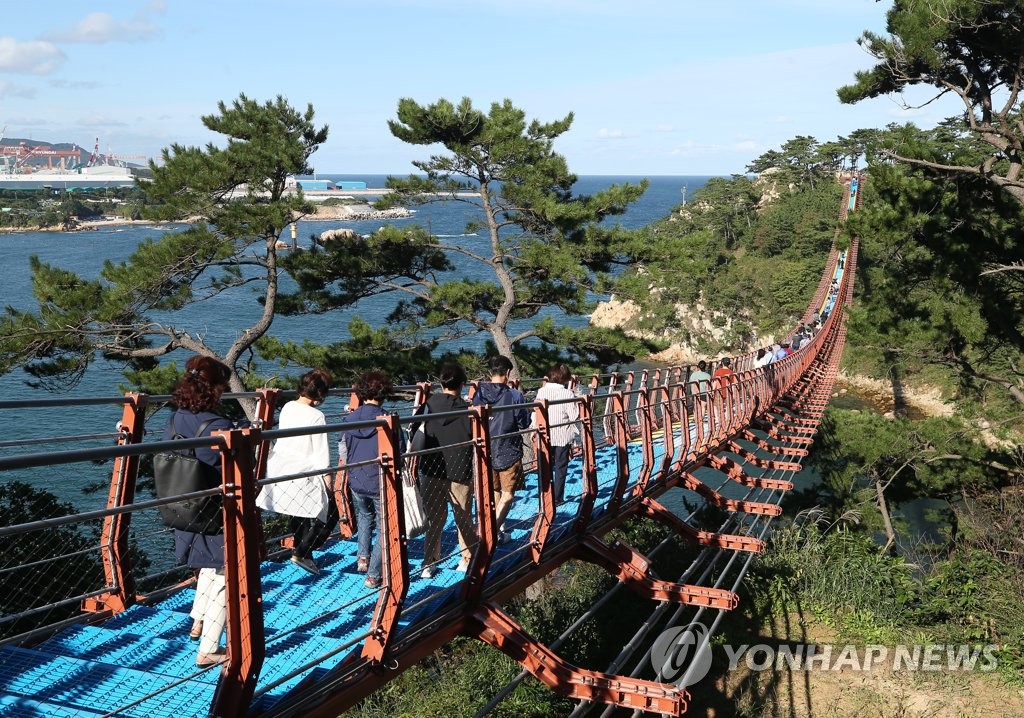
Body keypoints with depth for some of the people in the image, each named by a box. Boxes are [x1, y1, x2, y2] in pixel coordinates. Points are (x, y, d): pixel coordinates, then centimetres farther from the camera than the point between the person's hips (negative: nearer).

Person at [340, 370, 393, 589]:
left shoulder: (349, 419, -5)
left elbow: (342, 451, 4)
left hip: (356, 482, 4)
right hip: (380, 483, -4)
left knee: (364, 516, 32)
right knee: (383, 528, 10)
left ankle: (363, 557, 26)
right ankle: (373, 575, 9)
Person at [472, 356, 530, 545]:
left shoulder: (479, 393, -6)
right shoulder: (514, 396, -17)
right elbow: (524, 423, -10)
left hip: (486, 451, 4)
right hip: (509, 453, -4)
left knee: (495, 492, 21)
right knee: (508, 494, 7)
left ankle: (500, 528, 31)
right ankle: (494, 531, -5)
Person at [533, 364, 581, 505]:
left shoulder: (542, 392, -3)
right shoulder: (568, 394, -11)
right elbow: (574, 419, -9)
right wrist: (575, 440, 0)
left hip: (545, 436, 2)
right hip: (563, 437, -2)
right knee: (561, 468, 8)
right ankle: (558, 499, 11)